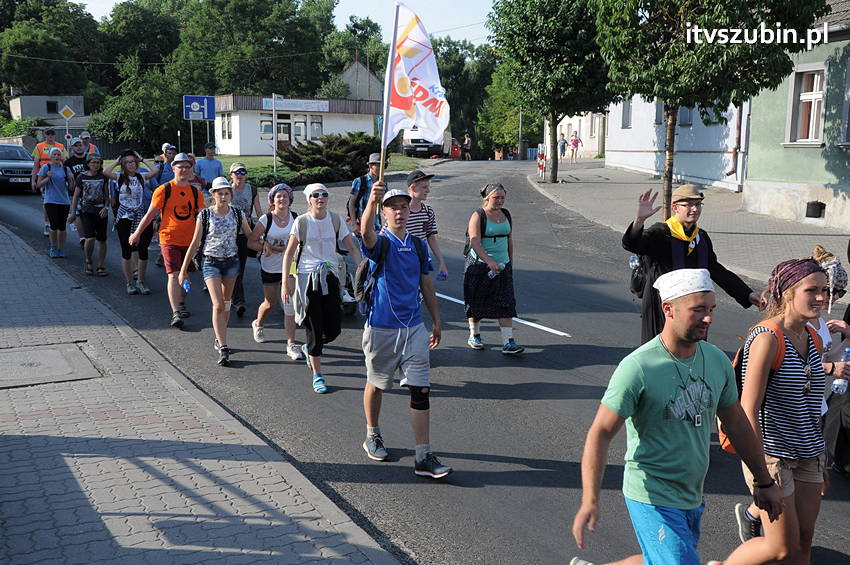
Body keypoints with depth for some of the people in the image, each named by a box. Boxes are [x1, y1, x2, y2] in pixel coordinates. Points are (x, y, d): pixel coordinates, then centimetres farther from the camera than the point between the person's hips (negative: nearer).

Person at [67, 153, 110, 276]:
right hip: (86, 210, -2)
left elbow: (107, 195, 9)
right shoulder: (81, 177, 1)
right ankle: (88, 262, 7)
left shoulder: (103, 177, 5)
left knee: (102, 240, 3)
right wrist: (73, 213, 4)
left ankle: (101, 266, 13)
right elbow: (76, 196, 6)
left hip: (101, 211, 2)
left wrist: (106, 207, -8)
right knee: (90, 238, -16)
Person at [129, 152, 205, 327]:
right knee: (174, 275, -12)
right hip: (169, 240, -4)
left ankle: (180, 304, 34)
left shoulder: (195, 193, 7)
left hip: (190, 240, 4)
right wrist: (137, 233, 7)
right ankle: (176, 314, -16)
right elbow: (150, 214, 2)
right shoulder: (164, 190, -4)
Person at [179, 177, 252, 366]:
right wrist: (183, 269, -1)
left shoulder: (237, 213, -1)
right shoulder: (205, 215, -6)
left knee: (226, 303, 13)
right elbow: (194, 243, -2)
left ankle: (219, 340, 30)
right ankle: (223, 348, -12)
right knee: (218, 305, -12)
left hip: (231, 261, 3)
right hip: (211, 262, -3)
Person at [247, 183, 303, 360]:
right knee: (270, 303, 15)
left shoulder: (296, 219, -3)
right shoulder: (266, 220, -10)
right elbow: (251, 242, -9)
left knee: (290, 305, -9)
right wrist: (275, 249, -17)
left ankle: (291, 344, -5)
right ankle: (258, 324, 49)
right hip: (270, 268, -1)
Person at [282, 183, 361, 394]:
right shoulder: (302, 222, -3)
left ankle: (309, 349, 32)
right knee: (314, 328, -1)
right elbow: (289, 253, 1)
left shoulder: (336, 220, 3)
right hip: (307, 276, -2)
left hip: (330, 275, 3)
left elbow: (352, 248, 6)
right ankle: (317, 376, 14)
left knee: (334, 329, -1)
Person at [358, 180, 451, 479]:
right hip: (381, 328, -3)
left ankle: (424, 457, 0)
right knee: (376, 385, 14)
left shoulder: (418, 245, 8)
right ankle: (373, 436, 38)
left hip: (414, 328, 4)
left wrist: (437, 321, 16)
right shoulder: (381, 243, -8)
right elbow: (366, 232, -34)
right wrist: (372, 201, -52)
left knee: (421, 390, -3)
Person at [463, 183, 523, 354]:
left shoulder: (506, 214, 9)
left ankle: (508, 343, -6)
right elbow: (475, 243, -20)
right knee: (476, 302, 7)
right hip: (479, 265, -4)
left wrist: (510, 262, 17)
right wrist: (490, 262, -30)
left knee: (506, 303, -5)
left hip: (502, 266, 5)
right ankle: (474, 336, 26)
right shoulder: (478, 216, -10)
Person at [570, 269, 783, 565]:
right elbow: (600, 433, -20)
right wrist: (590, 502, -28)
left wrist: (766, 482, 20)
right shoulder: (638, 368, -21)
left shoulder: (718, 361, 0)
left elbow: (737, 424, 13)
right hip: (652, 497, -7)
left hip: (692, 497, 7)